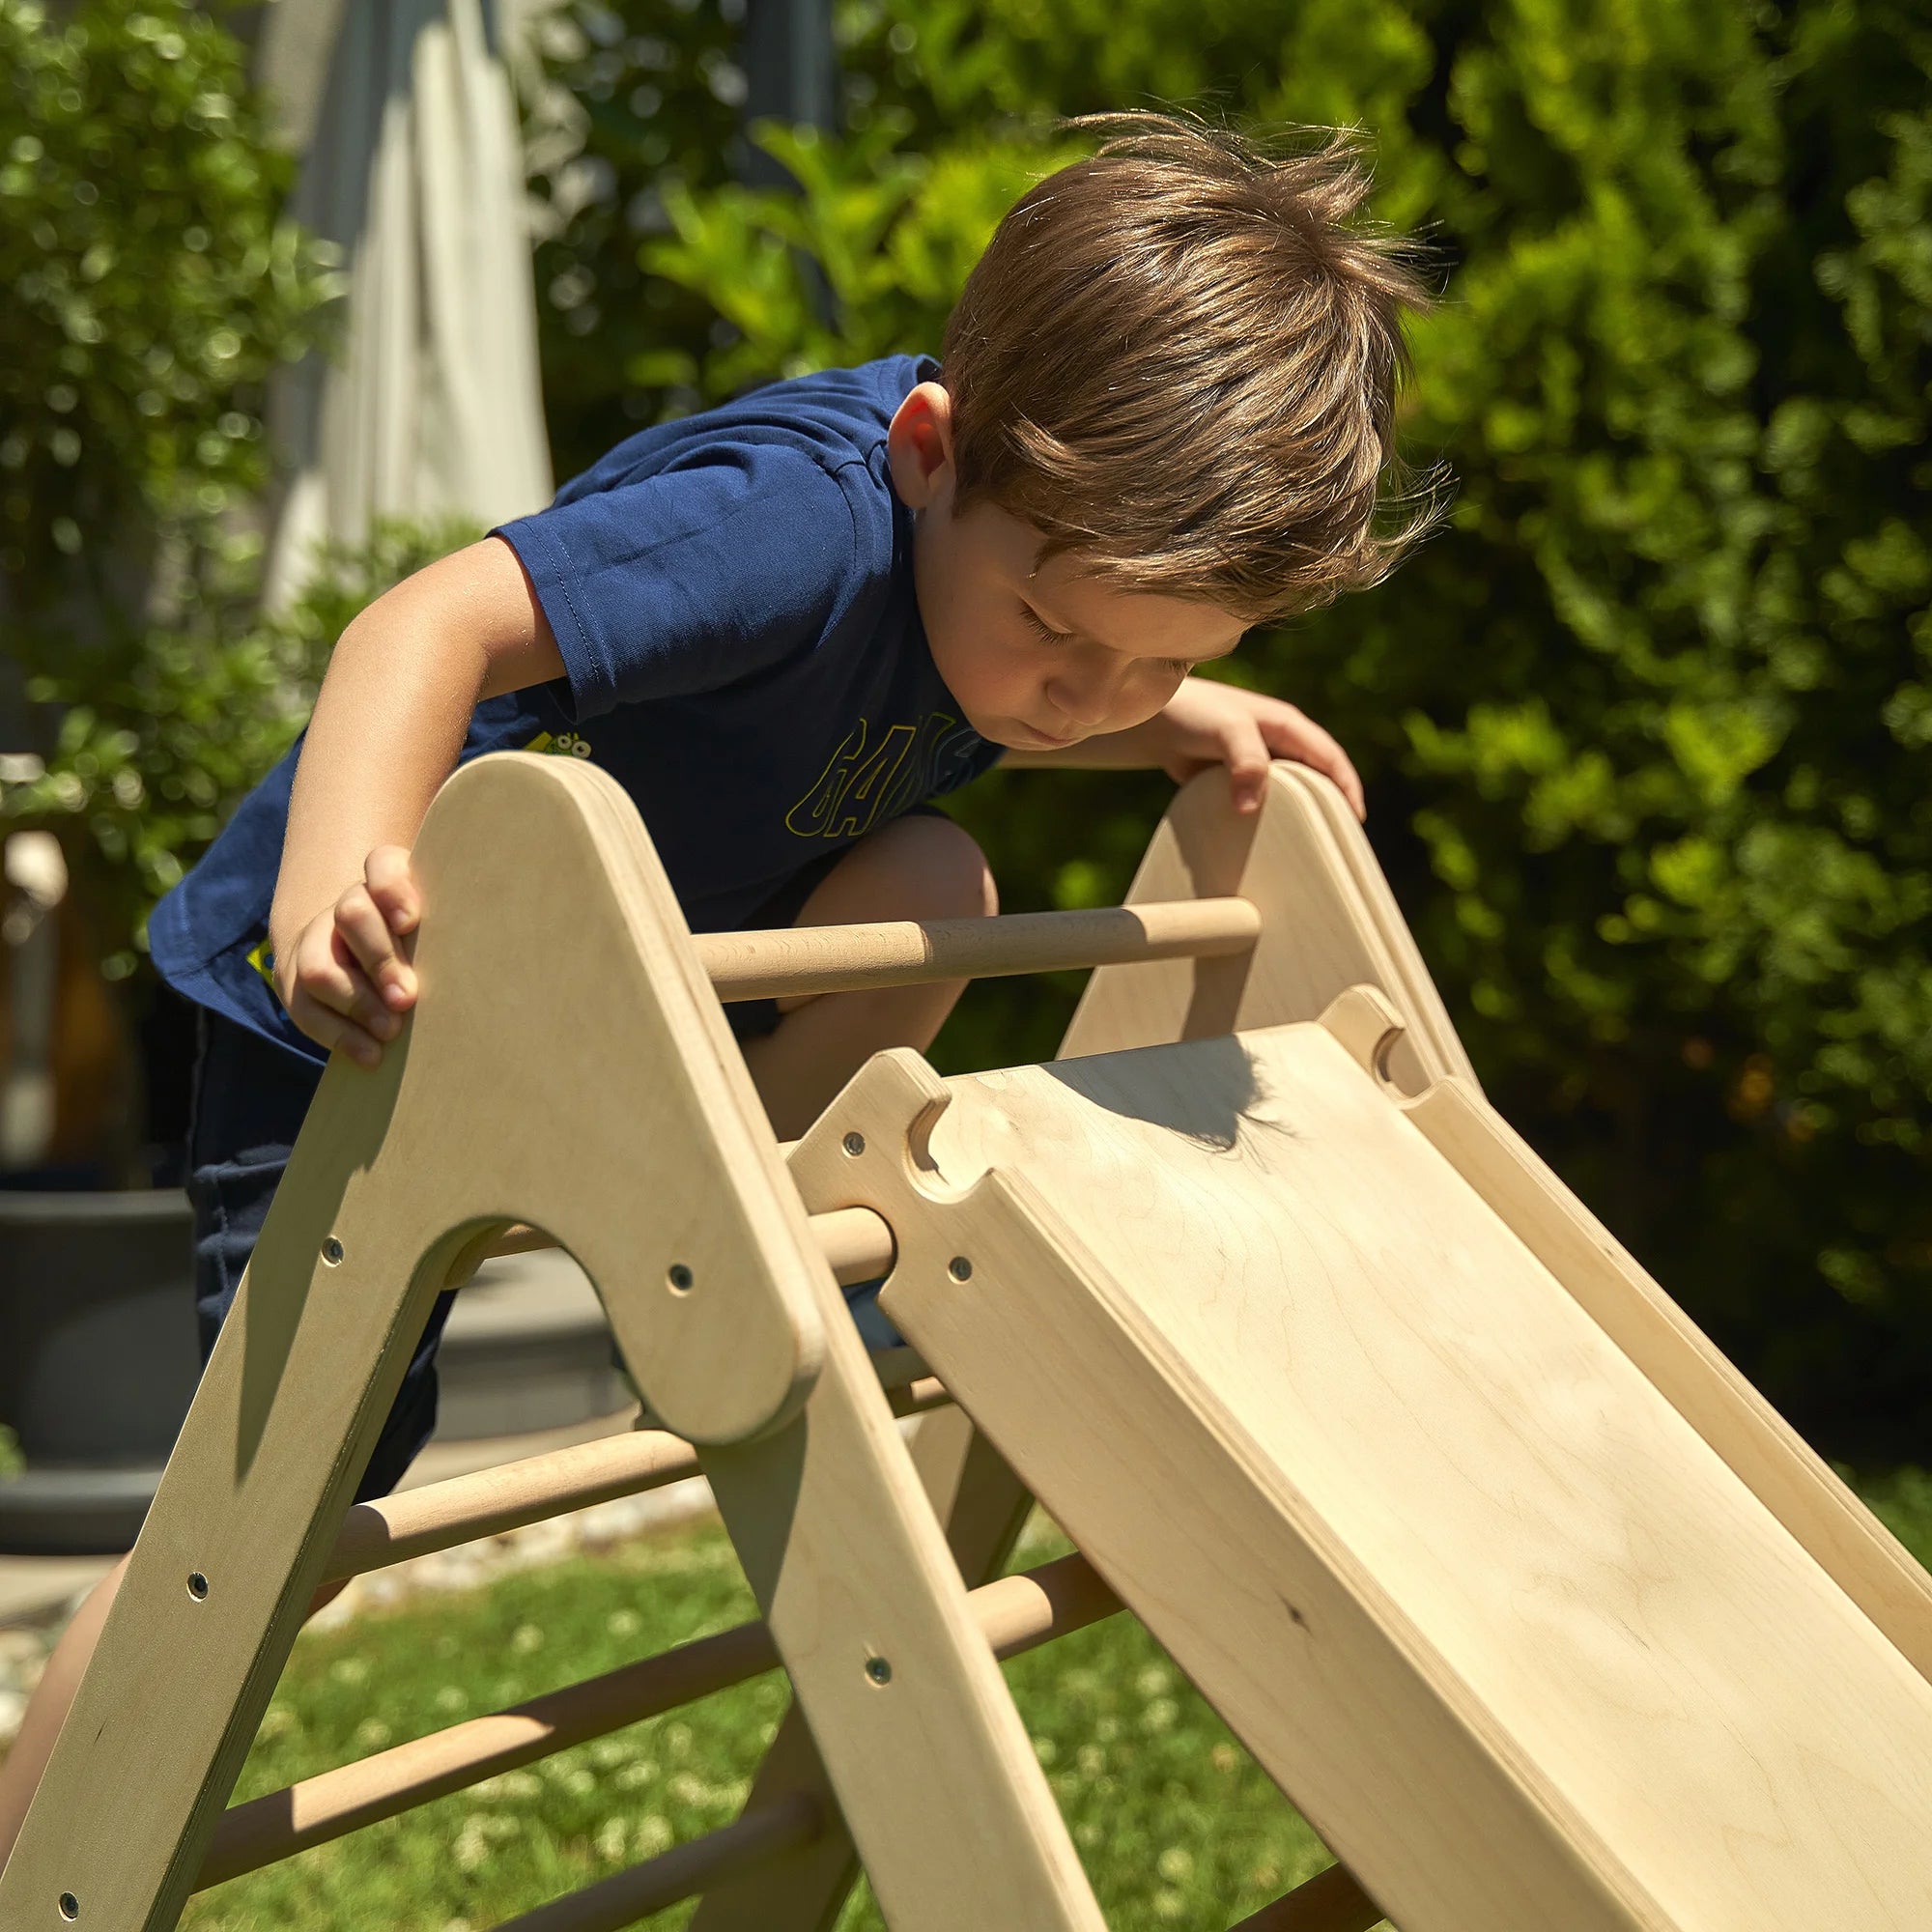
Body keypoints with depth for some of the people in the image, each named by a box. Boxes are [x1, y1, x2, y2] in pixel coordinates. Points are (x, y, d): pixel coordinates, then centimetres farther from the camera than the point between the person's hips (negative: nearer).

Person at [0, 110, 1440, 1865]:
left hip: (647, 980, 7)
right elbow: (434, 627, -42)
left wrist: (1171, 721, 0)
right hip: (353, 1003, -7)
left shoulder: (1074, 522, -7)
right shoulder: (797, 519, -35)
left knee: (931, 883, -17)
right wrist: (332, 883, -58)